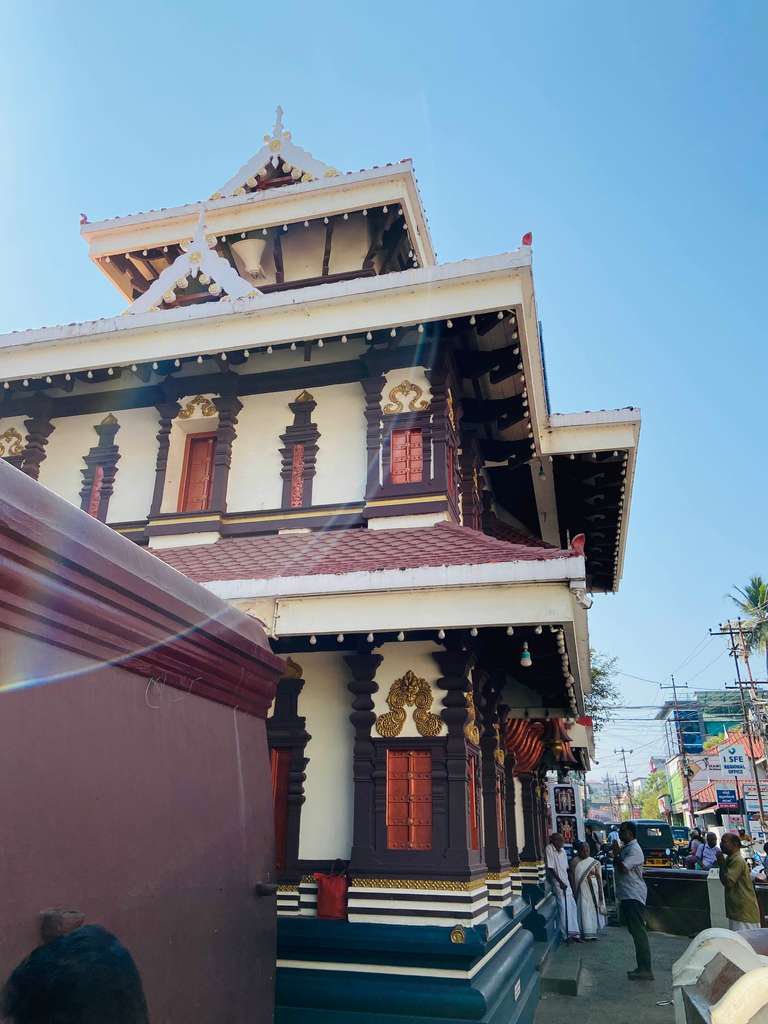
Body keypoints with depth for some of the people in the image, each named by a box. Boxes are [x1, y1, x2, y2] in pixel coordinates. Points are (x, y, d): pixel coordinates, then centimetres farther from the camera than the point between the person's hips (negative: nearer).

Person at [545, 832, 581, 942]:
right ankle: (567, 934, 1)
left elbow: (566, 869, 15)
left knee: (572, 907, 6)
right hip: (558, 883, -7)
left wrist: (569, 883, 13)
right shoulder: (549, 849, -13)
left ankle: (574, 932, 15)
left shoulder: (562, 850, 9)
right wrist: (560, 882, -18)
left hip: (566, 883, 7)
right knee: (564, 908, -7)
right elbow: (550, 869, -16)